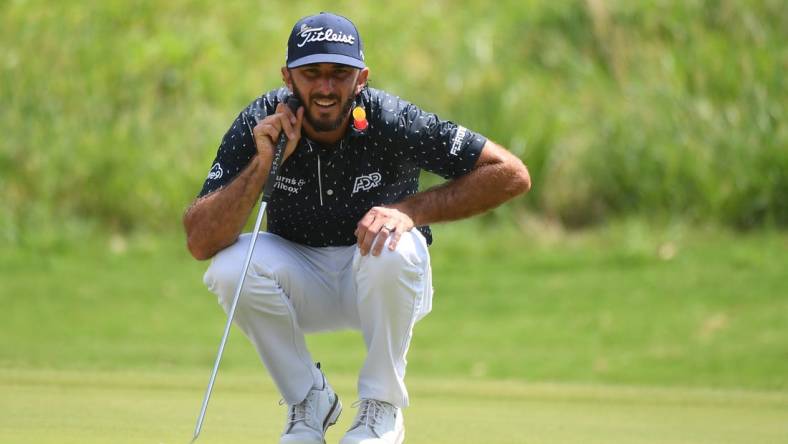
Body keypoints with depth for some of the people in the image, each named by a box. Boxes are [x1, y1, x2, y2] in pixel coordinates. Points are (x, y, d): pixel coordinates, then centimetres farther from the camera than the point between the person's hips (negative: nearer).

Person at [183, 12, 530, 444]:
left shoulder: (392, 122, -23)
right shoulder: (259, 125, -18)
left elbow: (512, 175, -23)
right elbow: (200, 242, -25)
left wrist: (411, 209, -31)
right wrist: (262, 164, -36)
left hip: (387, 280, -2)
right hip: (301, 282, 2)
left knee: (392, 249, -35)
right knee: (230, 267, -28)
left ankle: (382, 408, -13)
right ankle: (309, 399, -3)